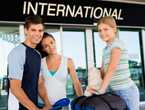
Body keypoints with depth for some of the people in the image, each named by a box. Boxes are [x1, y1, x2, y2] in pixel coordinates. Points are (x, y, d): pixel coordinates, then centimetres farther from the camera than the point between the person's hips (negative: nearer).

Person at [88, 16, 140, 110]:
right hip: (117, 91, 8)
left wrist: (101, 89, -27)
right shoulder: (106, 48, 12)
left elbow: (112, 68, -25)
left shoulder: (117, 44, -14)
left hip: (127, 91, -8)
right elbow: (103, 71, 11)